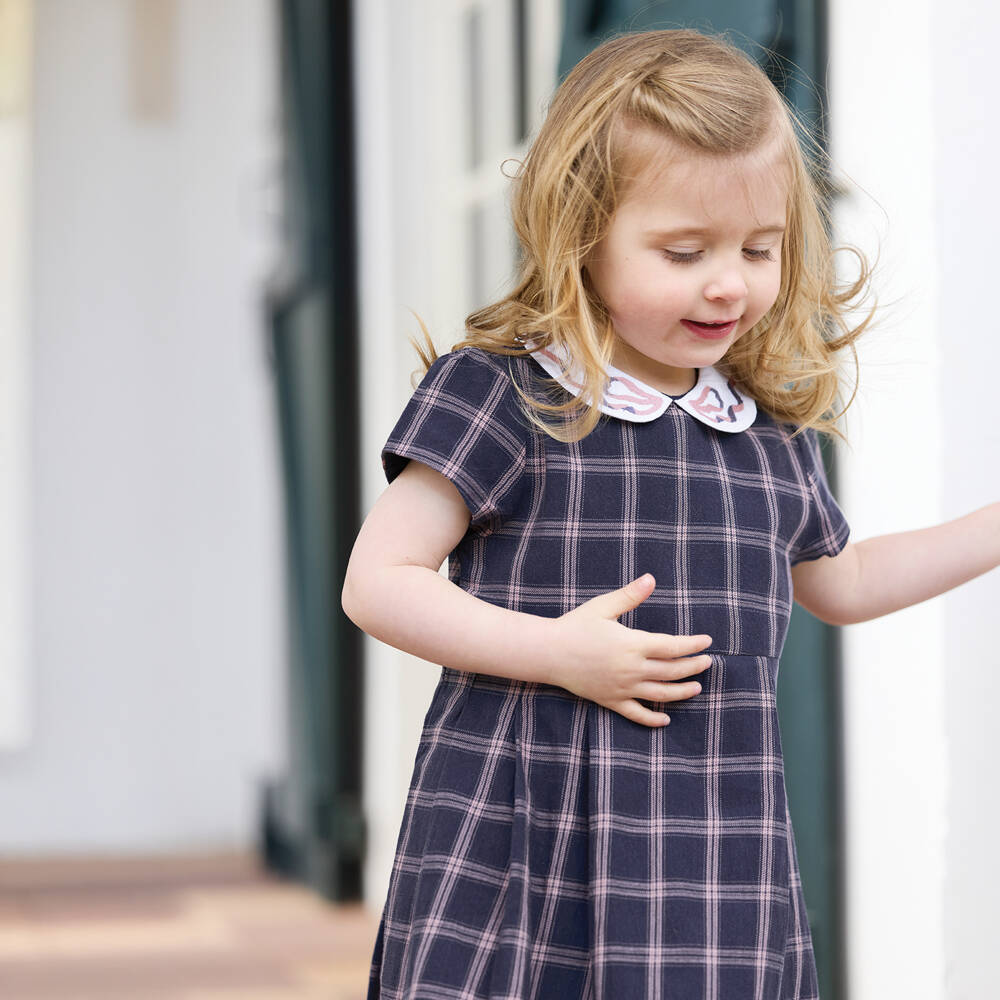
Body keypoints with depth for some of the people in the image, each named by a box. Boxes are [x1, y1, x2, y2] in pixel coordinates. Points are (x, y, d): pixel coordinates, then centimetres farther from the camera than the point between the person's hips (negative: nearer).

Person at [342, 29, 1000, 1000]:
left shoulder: (773, 429, 12)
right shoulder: (501, 396, -6)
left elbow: (837, 582, 30)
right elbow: (376, 582, -8)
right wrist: (558, 650, -16)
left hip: (714, 847, 5)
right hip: (522, 844, -4)